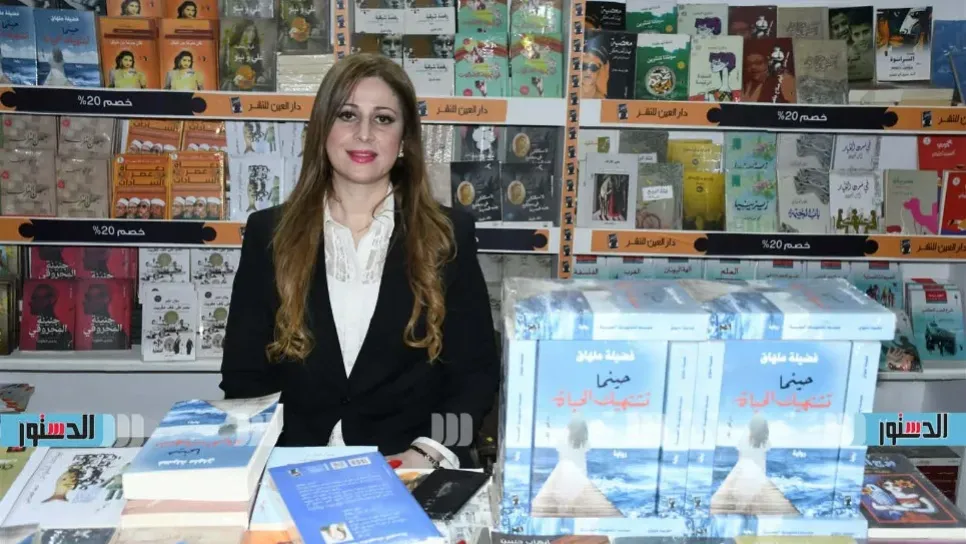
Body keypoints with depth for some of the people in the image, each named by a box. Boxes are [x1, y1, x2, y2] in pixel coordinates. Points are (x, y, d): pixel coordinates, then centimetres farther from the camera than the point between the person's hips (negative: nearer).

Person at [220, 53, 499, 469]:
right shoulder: (268, 233, 6)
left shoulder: (449, 234, 3)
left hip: (413, 473, -1)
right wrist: (278, 464, -10)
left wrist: (427, 454, -13)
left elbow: (477, 371, 3)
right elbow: (243, 375, 6)